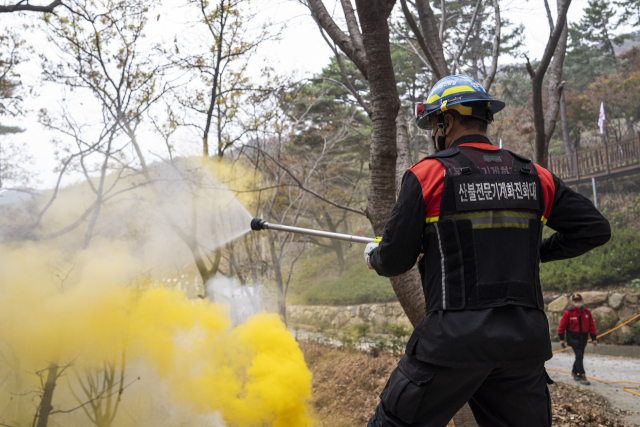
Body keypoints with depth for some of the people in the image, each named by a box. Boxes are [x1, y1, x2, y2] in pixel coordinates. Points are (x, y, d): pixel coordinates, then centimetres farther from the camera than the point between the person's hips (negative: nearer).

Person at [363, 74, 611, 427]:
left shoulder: (429, 174, -4)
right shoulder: (534, 177, 9)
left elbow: (395, 261, -2)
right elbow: (595, 228, 14)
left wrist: (373, 256, 20)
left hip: (455, 337, -4)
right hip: (526, 340, 5)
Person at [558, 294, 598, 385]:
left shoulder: (587, 312, 3)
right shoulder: (568, 312, -10)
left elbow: (591, 325, 8)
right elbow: (562, 326, -4)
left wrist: (594, 338, 7)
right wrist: (561, 338, -4)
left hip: (583, 338, 5)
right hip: (573, 337, -5)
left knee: (580, 356, 13)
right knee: (579, 356, -12)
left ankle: (574, 372, 34)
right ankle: (582, 376, -8)